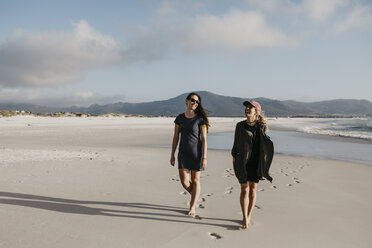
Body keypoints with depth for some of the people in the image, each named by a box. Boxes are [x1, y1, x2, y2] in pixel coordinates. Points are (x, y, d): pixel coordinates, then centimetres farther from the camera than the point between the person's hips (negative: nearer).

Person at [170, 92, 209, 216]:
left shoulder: (200, 119, -7)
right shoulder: (180, 118, 3)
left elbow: (204, 139, -9)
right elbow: (175, 137, 7)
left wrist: (204, 157, -13)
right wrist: (172, 155, 6)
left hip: (196, 152, -3)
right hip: (183, 153, 3)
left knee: (195, 180, 6)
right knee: (184, 182, 1)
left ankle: (192, 208, 19)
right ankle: (195, 197, 32)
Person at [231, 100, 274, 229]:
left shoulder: (262, 126, 2)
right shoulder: (240, 125, 3)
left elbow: (266, 144, 8)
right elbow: (236, 144, 8)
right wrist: (234, 157, 5)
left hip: (256, 162, 1)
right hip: (243, 162, -1)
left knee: (253, 189, 7)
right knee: (244, 189, -3)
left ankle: (248, 216, 21)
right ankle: (245, 219, 2)